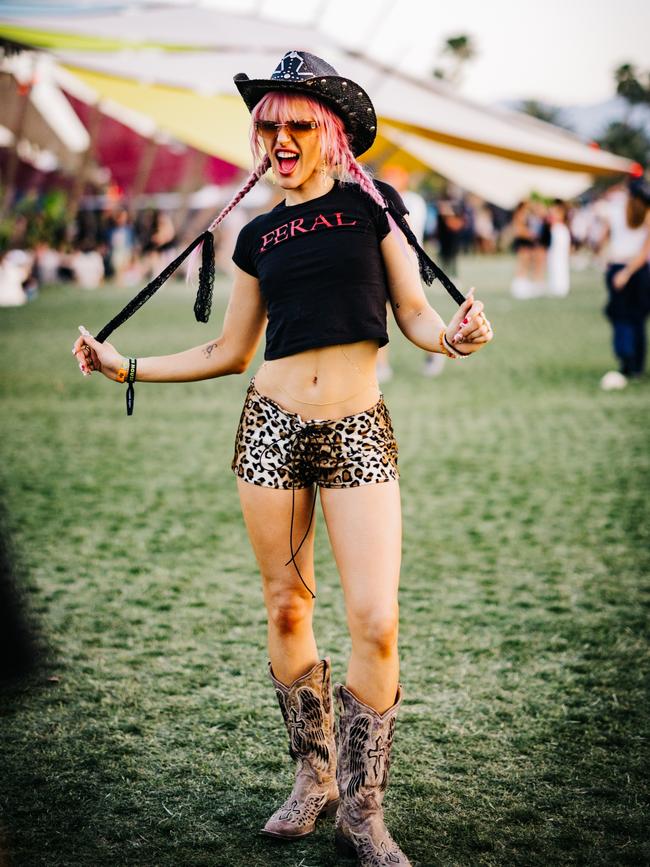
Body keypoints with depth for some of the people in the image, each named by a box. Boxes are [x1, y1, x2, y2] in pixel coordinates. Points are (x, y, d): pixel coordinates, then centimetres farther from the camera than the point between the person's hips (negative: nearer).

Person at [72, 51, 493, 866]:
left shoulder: (373, 204, 4)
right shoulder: (259, 235, 11)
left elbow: (415, 315, 2)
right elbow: (229, 352, 17)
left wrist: (452, 334, -20)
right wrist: (125, 366, 14)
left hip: (357, 430, -3)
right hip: (273, 425, 3)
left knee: (375, 622, -10)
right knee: (286, 610, 6)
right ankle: (314, 777, 23)